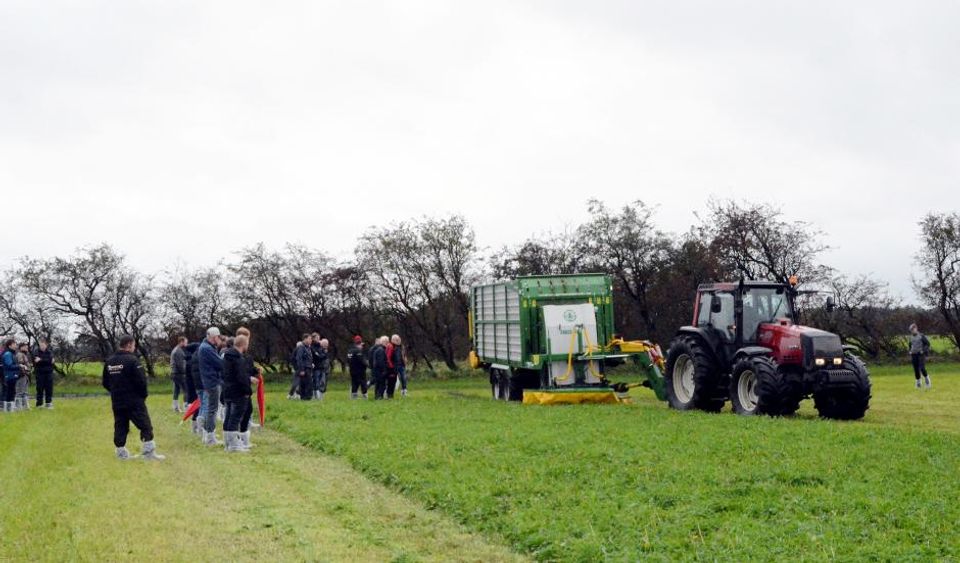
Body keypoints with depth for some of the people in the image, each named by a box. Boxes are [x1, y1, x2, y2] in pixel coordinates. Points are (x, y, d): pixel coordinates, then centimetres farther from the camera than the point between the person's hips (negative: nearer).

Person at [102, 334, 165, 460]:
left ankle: (121, 452, 16)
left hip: (117, 402, 7)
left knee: (120, 427, 13)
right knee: (145, 426, 0)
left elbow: (105, 383, 13)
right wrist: (143, 395, -1)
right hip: (134, 401, -7)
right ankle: (149, 452, -2)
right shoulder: (132, 360, -16)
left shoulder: (109, 361, 7)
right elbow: (141, 381, -18)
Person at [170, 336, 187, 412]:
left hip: (174, 374, 10)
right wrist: (184, 372, -14)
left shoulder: (175, 350, 18)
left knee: (176, 391, 12)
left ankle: (176, 407, 14)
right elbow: (180, 364, -21)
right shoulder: (179, 351, -14)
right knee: (186, 390, -8)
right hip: (180, 374, -10)